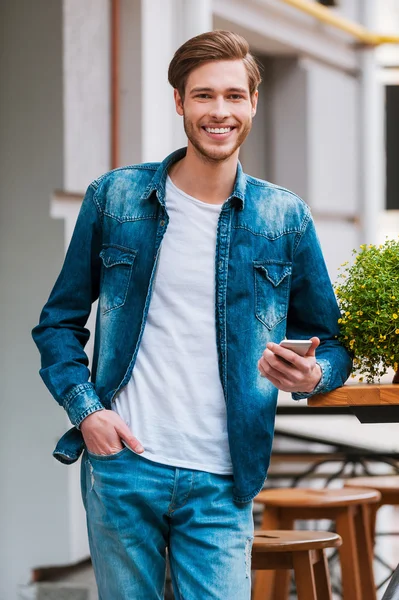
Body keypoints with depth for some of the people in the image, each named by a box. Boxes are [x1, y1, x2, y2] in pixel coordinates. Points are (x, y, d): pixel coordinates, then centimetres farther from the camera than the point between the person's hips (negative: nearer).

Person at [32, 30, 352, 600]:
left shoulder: (285, 218, 6)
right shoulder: (114, 198, 5)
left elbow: (329, 340, 12)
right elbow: (60, 321, 10)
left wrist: (312, 375, -12)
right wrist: (85, 408, -6)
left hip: (220, 485, 0)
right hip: (122, 465, 0)